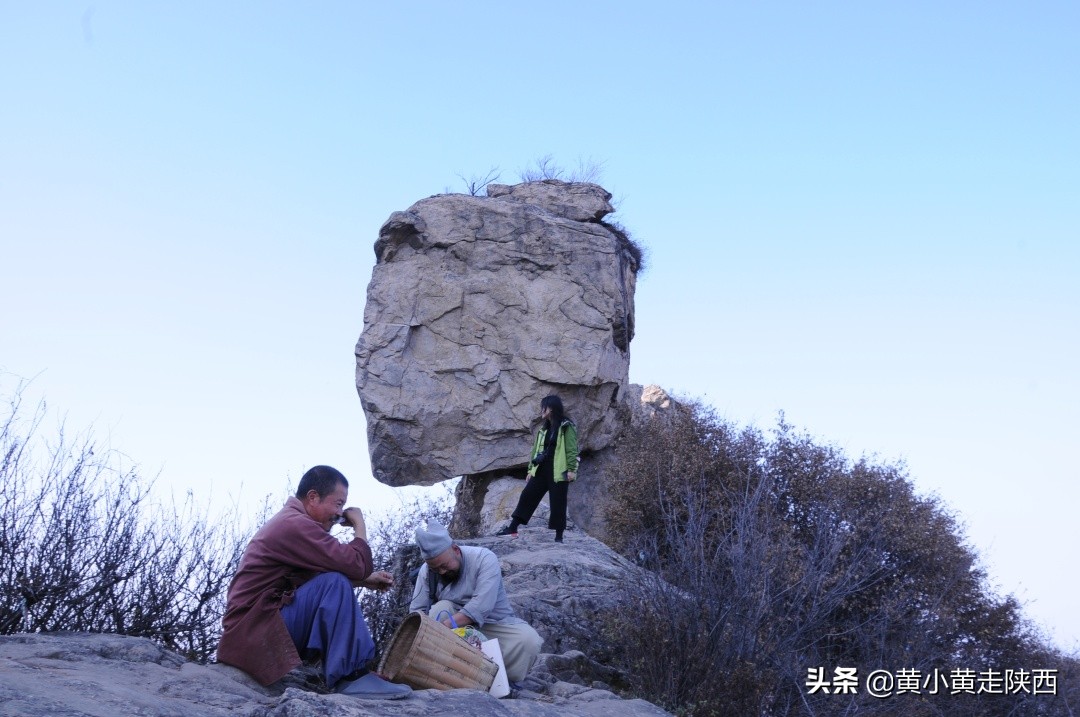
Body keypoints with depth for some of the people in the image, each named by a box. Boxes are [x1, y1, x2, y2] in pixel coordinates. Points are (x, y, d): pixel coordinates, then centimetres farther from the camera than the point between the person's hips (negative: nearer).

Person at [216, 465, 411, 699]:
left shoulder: (291, 521, 17)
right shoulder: (296, 524, -17)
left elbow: (321, 574, 23)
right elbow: (357, 565, -21)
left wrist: (366, 581, 10)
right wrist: (359, 525, -4)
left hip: (257, 624, 11)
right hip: (255, 630, -11)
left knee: (335, 584, 18)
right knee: (334, 585, -23)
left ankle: (358, 668, 6)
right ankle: (349, 677, -20)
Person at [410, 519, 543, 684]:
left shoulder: (484, 558, -19)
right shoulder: (427, 571, -8)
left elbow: (481, 606, -31)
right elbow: (416, 610, -10)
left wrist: (443, 627, -39)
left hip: (496, 624, -2)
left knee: (530, 640, -29)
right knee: (441, 608, -28)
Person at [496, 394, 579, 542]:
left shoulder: (566, 427, -5)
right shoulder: (544, 428, 17)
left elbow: (572, 450, -10)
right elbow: (536, 449, 19)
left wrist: (572, 469, -17)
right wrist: (531, 469, 16)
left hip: (559, 472, -7)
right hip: (542, 470, 7)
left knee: (558, 504, -1)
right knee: (527, 496, 1)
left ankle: (559, 536, 7)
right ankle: (512, 528, 4)